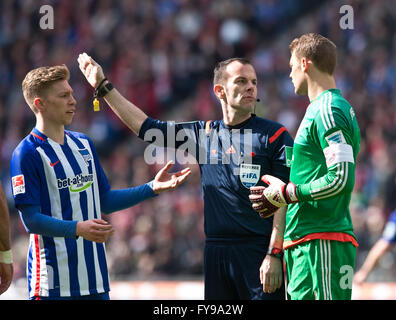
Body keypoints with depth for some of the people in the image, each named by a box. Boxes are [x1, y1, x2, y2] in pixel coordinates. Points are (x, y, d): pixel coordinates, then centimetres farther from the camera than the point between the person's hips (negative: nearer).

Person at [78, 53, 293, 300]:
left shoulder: (274, 135, -1)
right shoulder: (204, 134, 14)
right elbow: (145, 126, 21)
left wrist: (274, 255, -14)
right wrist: (103, 86, 22)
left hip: (258, 251, -5)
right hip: (216, 251, 5)